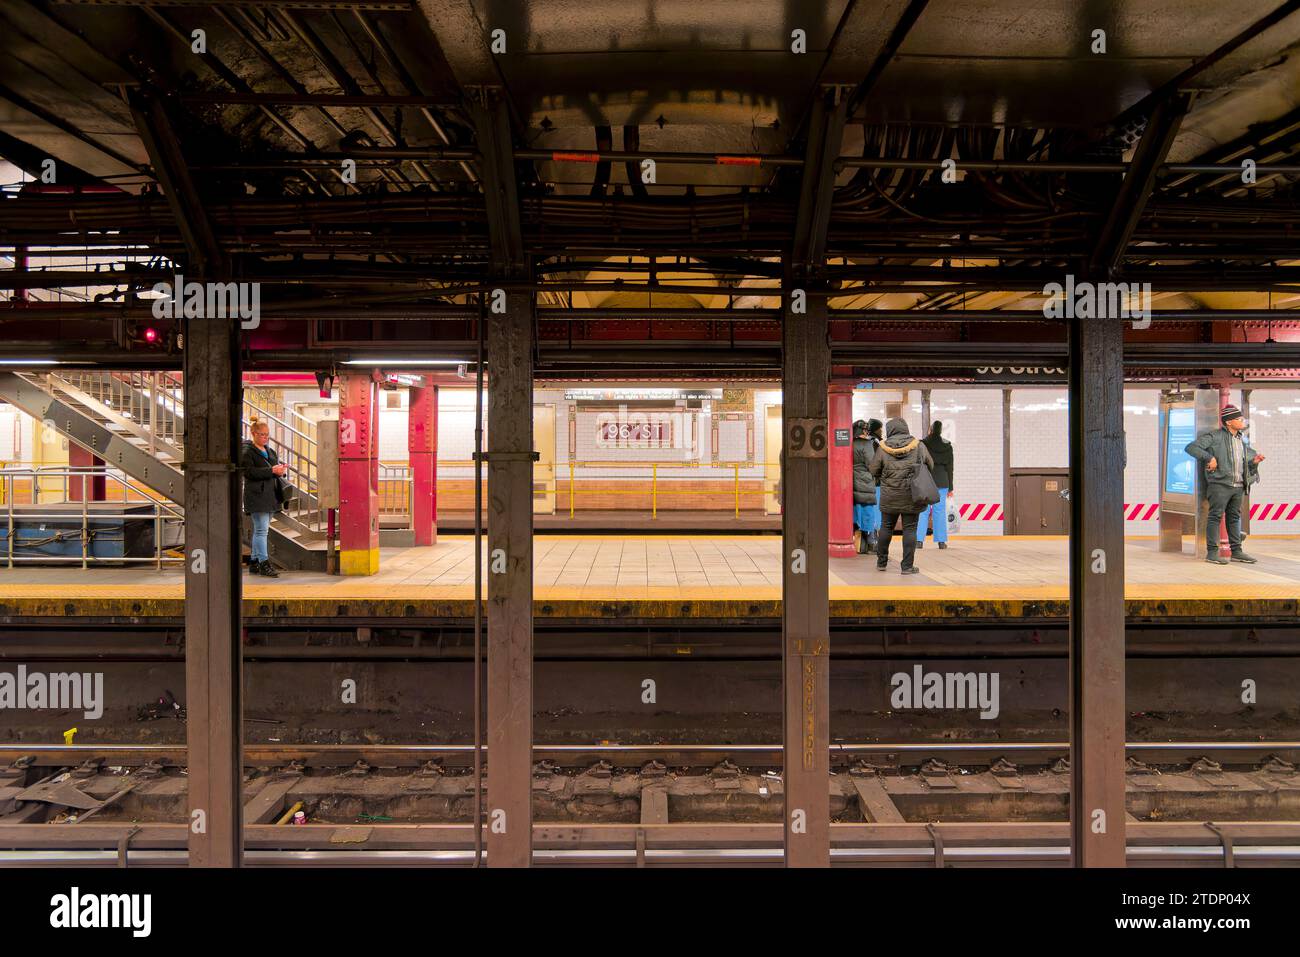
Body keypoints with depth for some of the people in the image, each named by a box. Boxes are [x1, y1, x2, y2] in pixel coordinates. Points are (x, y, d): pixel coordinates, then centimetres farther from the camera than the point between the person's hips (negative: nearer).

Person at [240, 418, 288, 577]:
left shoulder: (270, 451, 18)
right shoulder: (247, 452, -7)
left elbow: (275, 468, 26)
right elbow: (249, 472, -17)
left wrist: (280, 470, 2)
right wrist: (272, 470, -22)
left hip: (270, 495, 8)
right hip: (257, 496, -8)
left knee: (260, 530, 12)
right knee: (261, 529, -10)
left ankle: (254, 563, 18)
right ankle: (264, 564, -10)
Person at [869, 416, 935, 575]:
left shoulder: (883, 448, -6)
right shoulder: (919, 446, -2)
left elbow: (873, 470, 1)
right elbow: (930, 466, 12)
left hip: (889, 496, 0)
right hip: (912, 496, 0)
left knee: (886, 527, 14)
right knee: (910, 529, 4)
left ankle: (881, 562, 23)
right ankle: (907, 566, 5)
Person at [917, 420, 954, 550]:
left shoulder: (922, 444, -3)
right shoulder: (947, 446, 5)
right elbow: (950, 467, 7)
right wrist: (950, 487, 11)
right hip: (942, 481, 2)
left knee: (923, 510, 1)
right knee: (940, 511, 5)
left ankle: (919, 540, -3)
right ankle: (941, 541, 4)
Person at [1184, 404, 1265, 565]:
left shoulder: (1243, 440, 18)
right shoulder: (1215, 436, -5)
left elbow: (1247, 461, 29)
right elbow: (1191, 447, -13)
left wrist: (1254, 461, 8)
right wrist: (1209, 457, -19)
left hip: (1238, 486, 7)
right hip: (1220, 484, -7)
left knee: (1235, 517, 12)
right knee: (1215, 516, -6)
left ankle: (1236, 551, 18)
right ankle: (1212, 552, -3)